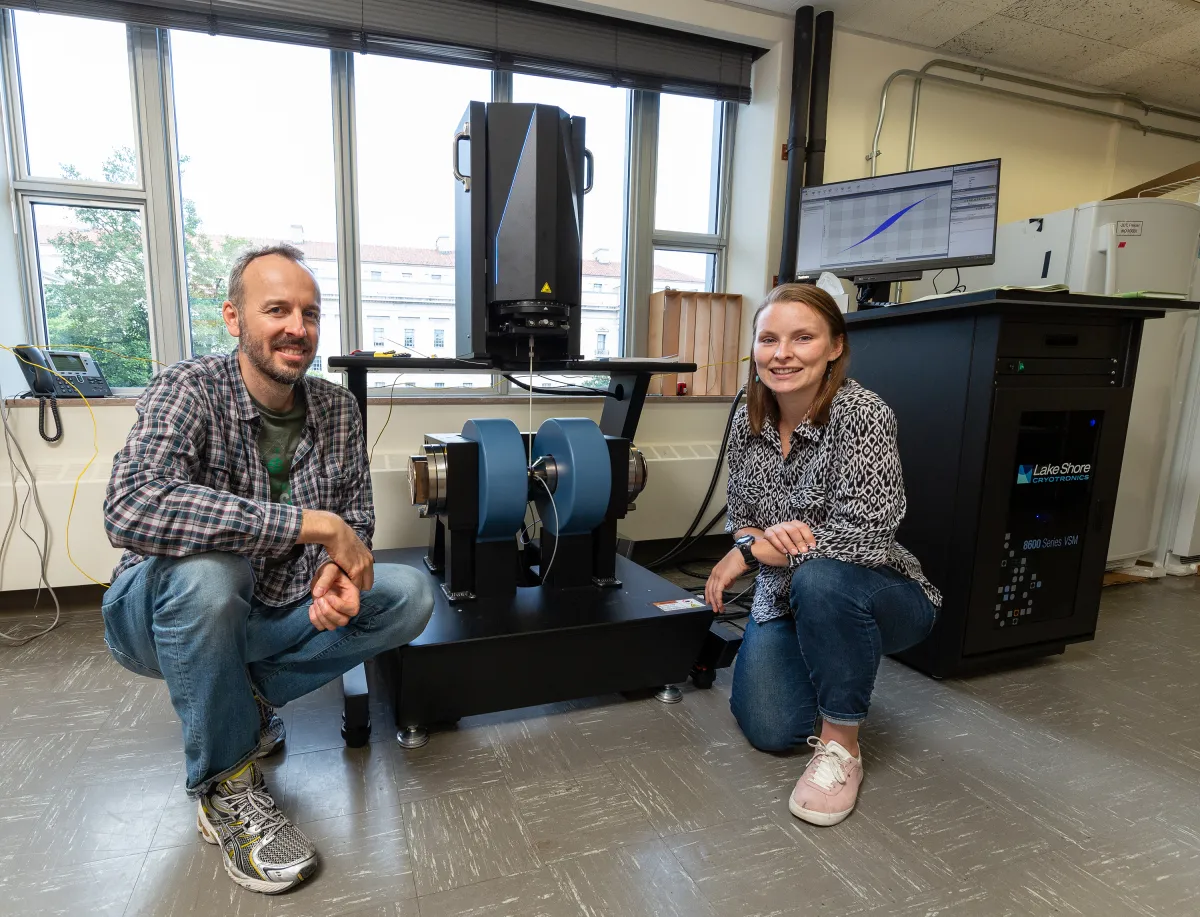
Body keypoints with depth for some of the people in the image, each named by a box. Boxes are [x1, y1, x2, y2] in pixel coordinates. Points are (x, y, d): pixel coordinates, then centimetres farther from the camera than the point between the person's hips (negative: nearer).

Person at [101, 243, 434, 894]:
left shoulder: (337, 409, -5)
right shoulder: (190, 389, -20)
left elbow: (356, 508, 3)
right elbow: (131, 506, -38)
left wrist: (338, 570, -21)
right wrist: (314, 524, -38)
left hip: (275, 612, 5)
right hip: (164, 616, -4)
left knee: (411, 596, -11)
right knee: (207, 569, -37)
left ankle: (242, 701, 3)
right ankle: (223, 785, -12)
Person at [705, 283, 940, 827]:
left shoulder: (861, 413, -22)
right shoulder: (747, 424, -4)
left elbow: (864, 536, -29)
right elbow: (741, 522, 4)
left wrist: (750, 551, -21)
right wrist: (762, 537, -22)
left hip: (879, 598, -5)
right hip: (786, 600, 5)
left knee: (820, 580, -37)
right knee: (770, 730, -7)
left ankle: (842, 745, -13)